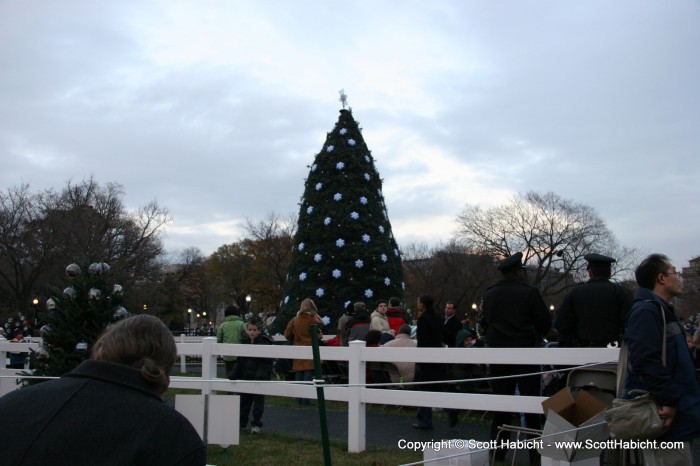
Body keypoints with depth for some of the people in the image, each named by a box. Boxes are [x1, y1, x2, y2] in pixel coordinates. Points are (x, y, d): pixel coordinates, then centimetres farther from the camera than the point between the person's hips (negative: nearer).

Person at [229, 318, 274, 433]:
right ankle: (241, 422, 28)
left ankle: (256, 424, 11)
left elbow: (267, 363, -15)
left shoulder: (264, 343, -12)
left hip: (259, 378, -6)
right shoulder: (244, 342, 5)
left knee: (258, 401, 2)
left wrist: (261, 375, -26)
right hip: (245, 377, 6)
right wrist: (234, 375, 4)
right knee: (244, 400, 15)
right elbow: (239, 361, 11)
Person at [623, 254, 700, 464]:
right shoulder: (646, 311, -16)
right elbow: (647, 362, -27)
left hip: (675, 413, 11)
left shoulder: (661, 310, 19)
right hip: (665, 416, -11)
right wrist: (669, 399, -26)